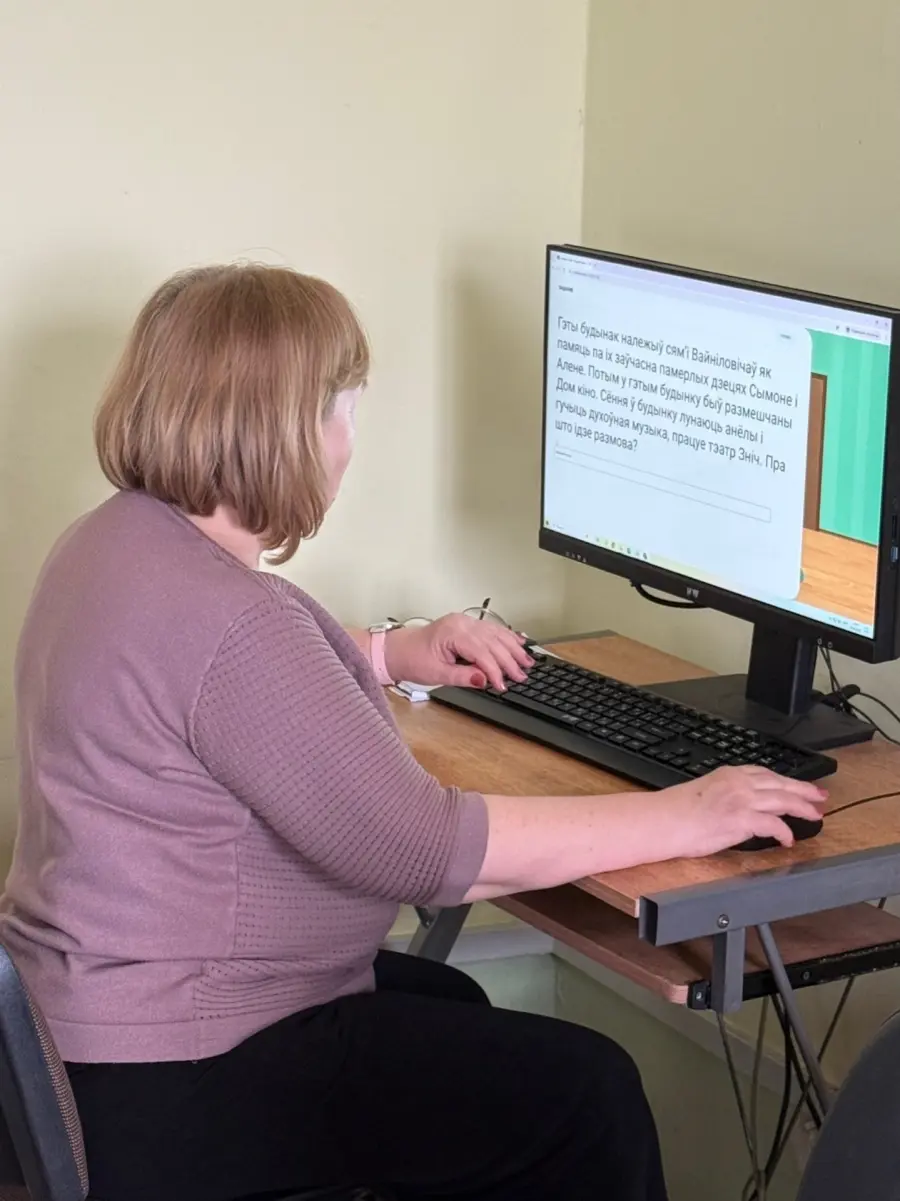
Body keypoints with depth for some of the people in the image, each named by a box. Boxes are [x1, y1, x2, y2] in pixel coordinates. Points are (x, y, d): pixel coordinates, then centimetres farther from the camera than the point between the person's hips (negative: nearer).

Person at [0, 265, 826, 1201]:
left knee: (449, 1007, 28)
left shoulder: (121, 540, 4)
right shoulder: (224, 622, -28)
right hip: (167, 1090, -11)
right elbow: (428, 850, -26)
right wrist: (678, 819, -17)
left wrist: (391, 654, 21)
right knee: (587, 1095, -5)